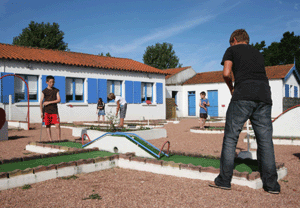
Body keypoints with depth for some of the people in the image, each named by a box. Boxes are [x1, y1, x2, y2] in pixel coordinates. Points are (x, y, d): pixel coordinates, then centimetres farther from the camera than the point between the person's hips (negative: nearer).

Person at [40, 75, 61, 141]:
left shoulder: (56, 90, 6)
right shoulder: (44, 91, 1)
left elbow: (59, 100, -3)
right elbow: (41, 102, -1)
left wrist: (49, 102, -12)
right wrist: (41, 112, -7)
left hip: (54, 111, 1)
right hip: (47, 111, -1)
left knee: (57, 125, -7)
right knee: (48, 126, 2)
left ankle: (59, 140, 2)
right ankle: (50, 140, 8)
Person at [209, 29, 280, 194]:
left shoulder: (232, 50, 16)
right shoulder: (258, 53, 30)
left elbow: (226, 73, 1)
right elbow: (259, 76, 23)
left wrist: (231, 89, 17)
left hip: (243, 95, -5)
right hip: (264, 96, 5)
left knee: (230, 137, 0)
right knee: (265, 139, 6)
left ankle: (224, 180, 2)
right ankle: (271, 184, 8)